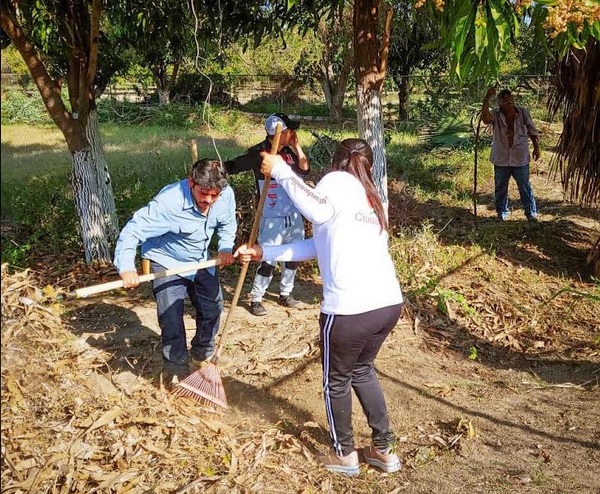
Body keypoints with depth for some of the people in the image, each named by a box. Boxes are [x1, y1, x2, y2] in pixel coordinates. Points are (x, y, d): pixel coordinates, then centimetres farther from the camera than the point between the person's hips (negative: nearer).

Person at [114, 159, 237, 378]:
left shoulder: (227, 195, -20)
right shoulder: (168, 202, -36)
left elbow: (228, 223, 2)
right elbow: (133, 230, -35)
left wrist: (226, 248, -13)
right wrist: (126, 267, -46)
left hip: (200, 261, 6)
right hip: (167, 263, -5)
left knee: (213, 308, 12)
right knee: (171, 317, -8)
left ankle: (201, 356, 38)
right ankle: (178, 369, 13)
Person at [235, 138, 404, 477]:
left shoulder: (338, 180, 1)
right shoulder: (371, 199, 24)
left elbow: (319, 211, -25)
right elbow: (320, 245, 23)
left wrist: (280, 170, -14)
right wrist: (264, 253, 24)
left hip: (351, 309, -8)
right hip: (390, 303, 8)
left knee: (337, 380, 17)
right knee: (362, 370, 29)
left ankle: (344, 454, 35)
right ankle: (384, 449, 37)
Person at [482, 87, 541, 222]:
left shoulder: (523, 113, -3)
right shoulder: (495, 114, -9)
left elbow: (532, 131, 7)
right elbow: (485, 118, -33)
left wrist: (536, 147, 7)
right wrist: (487, 99, -39)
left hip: (520, 159, 0)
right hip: (501, 160, 0)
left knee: (525, 187, 8)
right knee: (500, 188, 13)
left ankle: (531, 212, 21)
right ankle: (502, 212, 30)